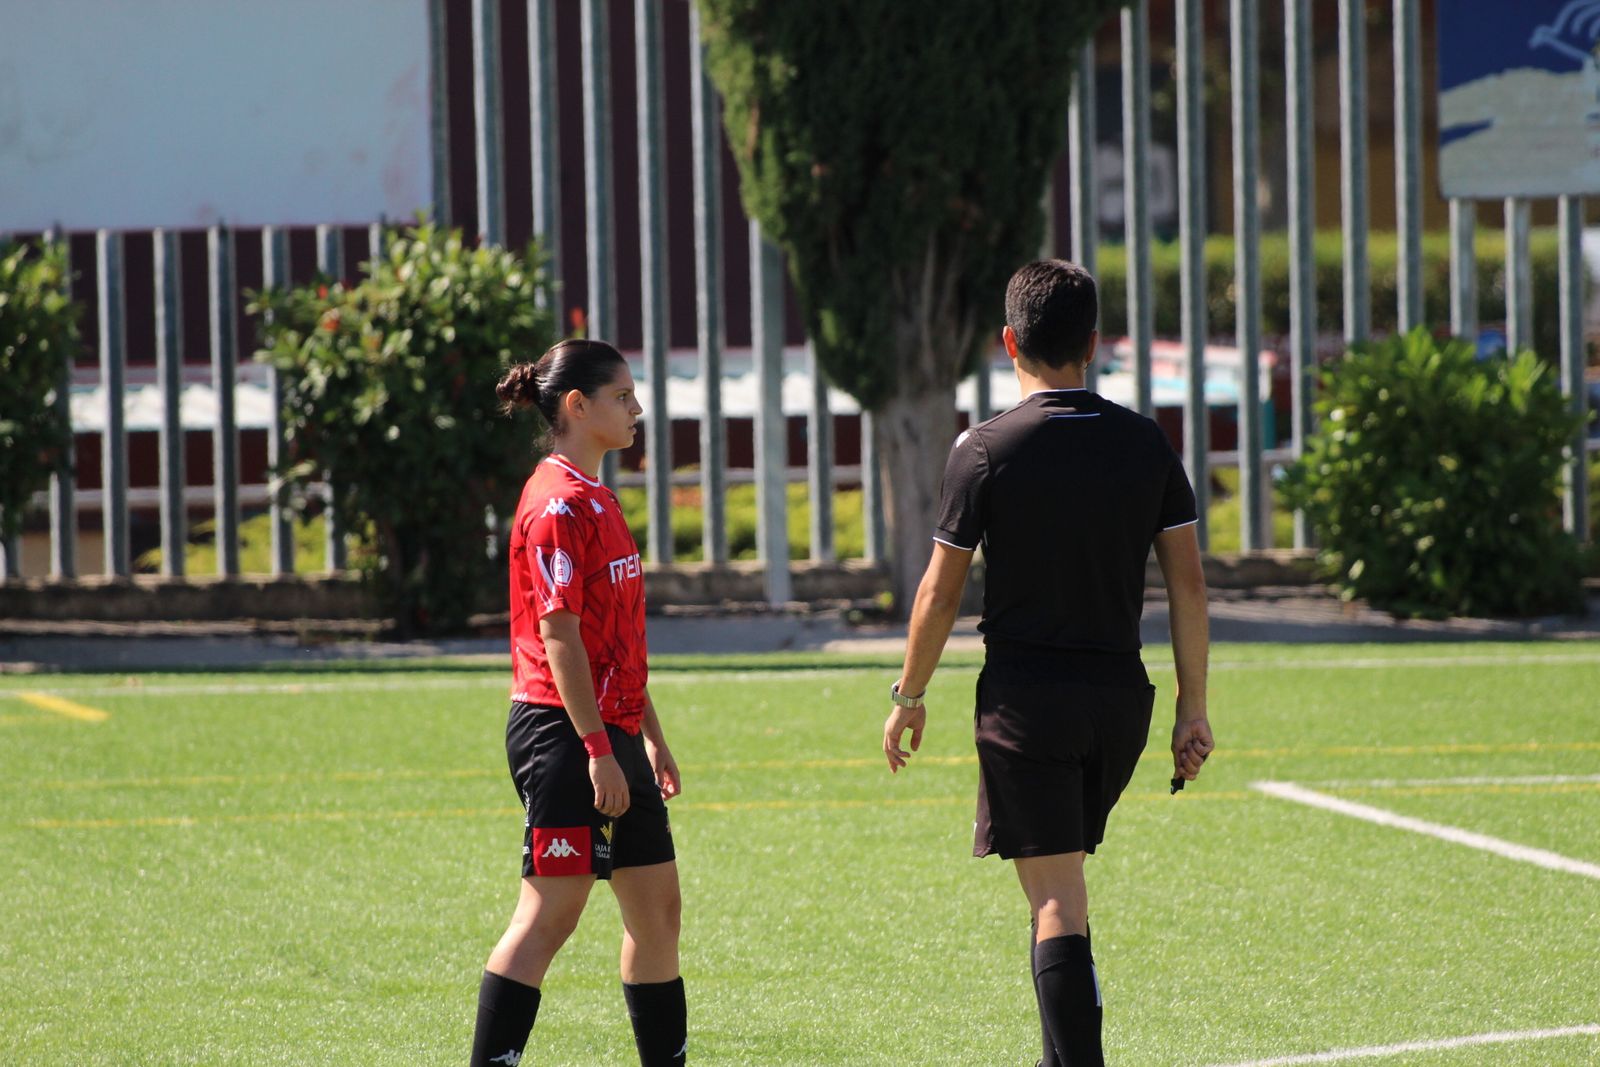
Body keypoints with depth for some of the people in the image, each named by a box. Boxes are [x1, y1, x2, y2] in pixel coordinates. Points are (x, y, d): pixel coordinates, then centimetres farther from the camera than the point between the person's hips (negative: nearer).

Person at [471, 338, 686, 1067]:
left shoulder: (596, 500, 17)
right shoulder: (560, 506, -14)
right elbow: (557, 634, -19)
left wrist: (649, 734, 23)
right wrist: (596, 748, -22)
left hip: (608, 733, 10)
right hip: (566, 733, -10)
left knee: (656, 904, 11)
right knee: (551, 911, -10)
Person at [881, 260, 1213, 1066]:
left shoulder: (986, 450, -8)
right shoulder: (1144, 442, 3)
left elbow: (941, 590, -5)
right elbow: (1188, 583, 3)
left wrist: (908, 697, 7)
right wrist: (1193, 708, 8)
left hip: (1026, 697, -4)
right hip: (1120, 696, 4)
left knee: (1057, 900, -5)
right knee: (1061, 881, 21)